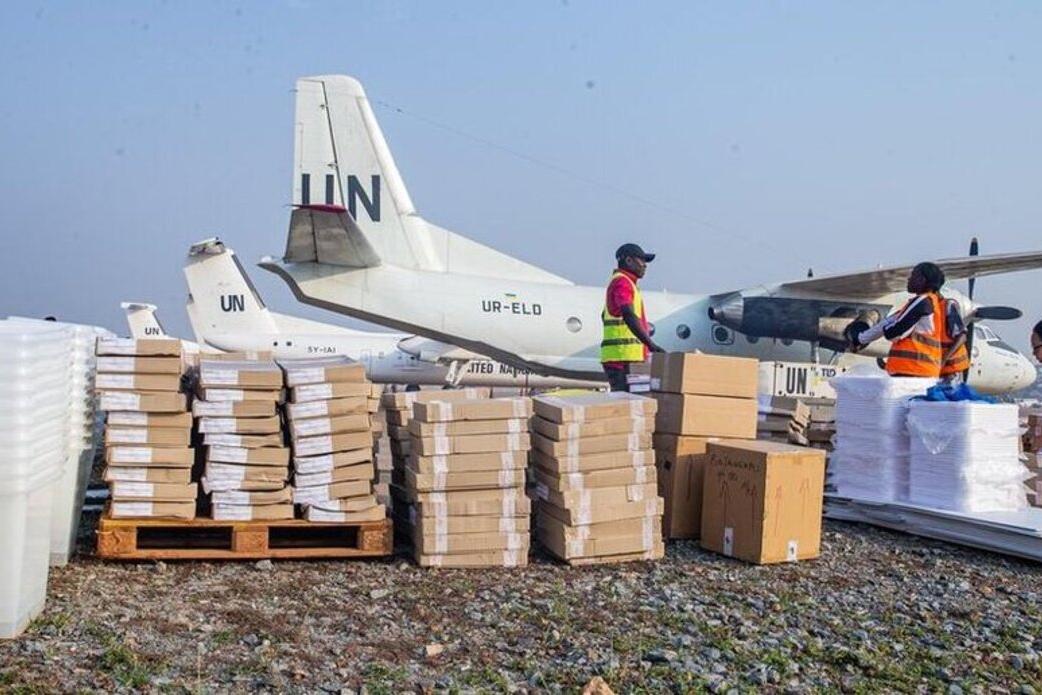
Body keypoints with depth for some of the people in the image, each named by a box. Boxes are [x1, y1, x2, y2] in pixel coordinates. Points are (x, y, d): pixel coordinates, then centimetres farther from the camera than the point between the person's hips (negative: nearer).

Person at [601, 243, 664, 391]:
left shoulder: (621, 282, 23)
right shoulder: (622, 282, -10)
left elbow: (604, 316, 34)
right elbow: (629, 315, -25)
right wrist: (651, 344, -32)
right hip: (623, 357, -10)